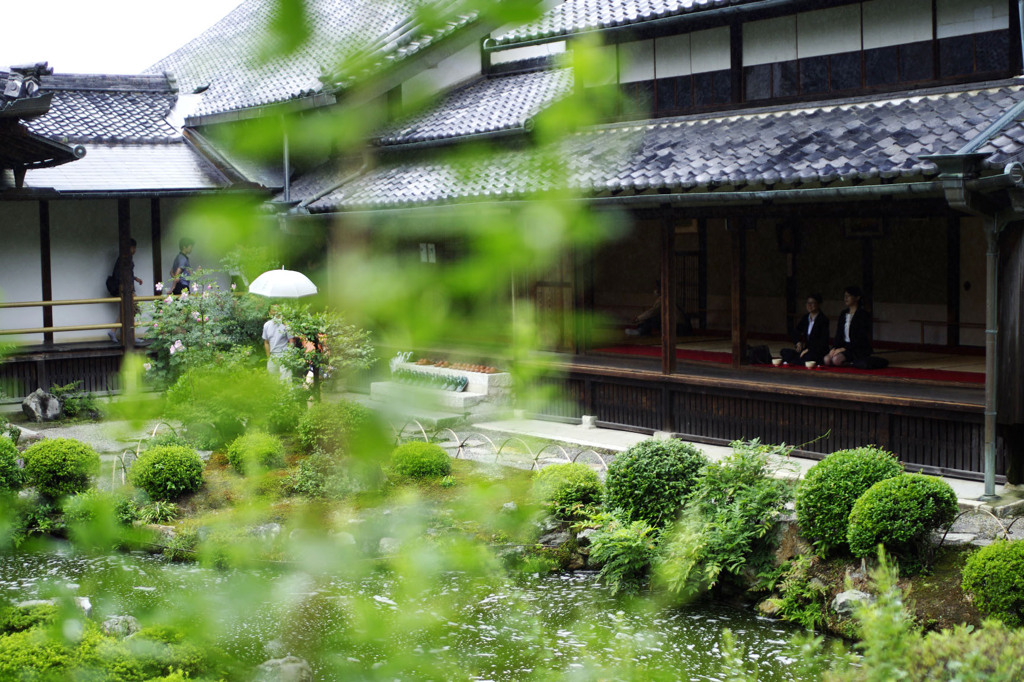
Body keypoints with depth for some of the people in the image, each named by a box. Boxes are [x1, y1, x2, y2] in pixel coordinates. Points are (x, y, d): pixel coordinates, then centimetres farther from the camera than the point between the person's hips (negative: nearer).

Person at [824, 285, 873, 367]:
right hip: (844, 346, 7)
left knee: (836, 359, -31)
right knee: (827, 359, -21)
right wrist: (834, 348, -4)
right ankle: (848, 363, -4)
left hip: (859, 349, -7)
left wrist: (844, 348, -17)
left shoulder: (863, 315, -5)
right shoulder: (843, 314, 16)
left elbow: (861, 339, -12)